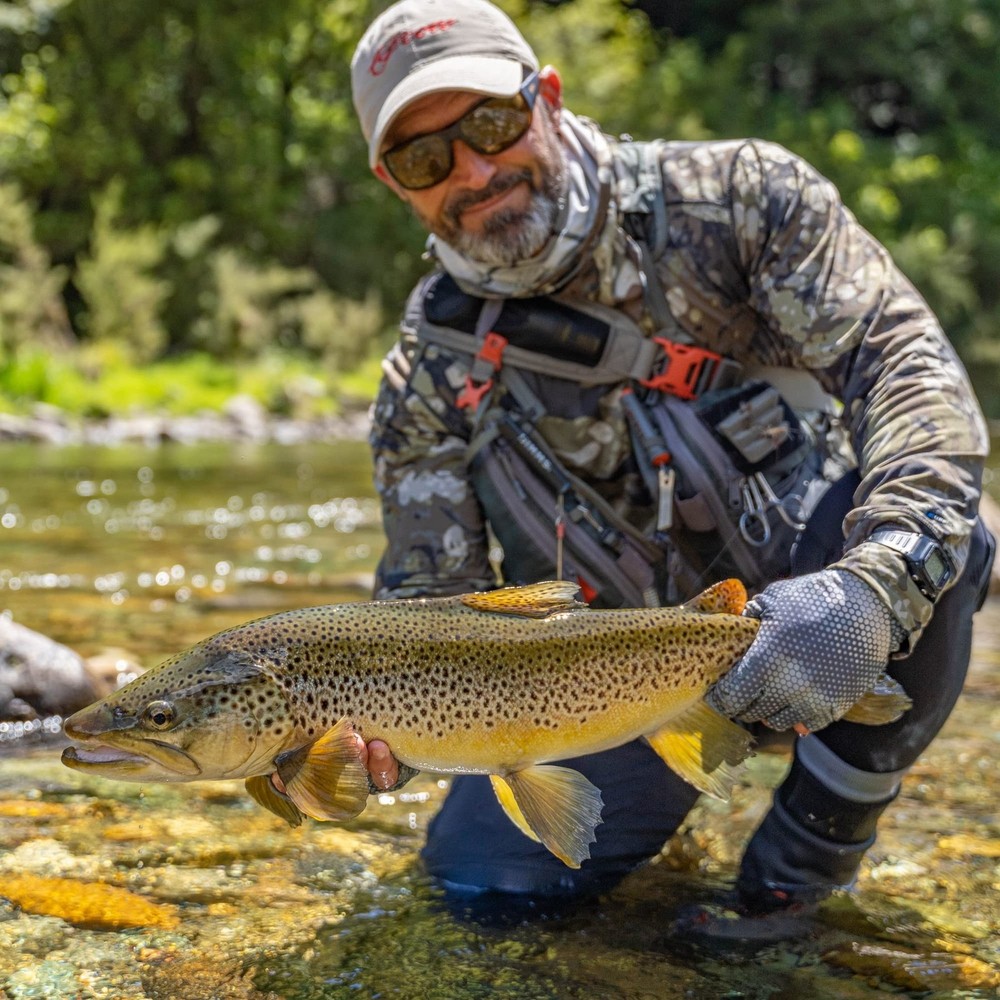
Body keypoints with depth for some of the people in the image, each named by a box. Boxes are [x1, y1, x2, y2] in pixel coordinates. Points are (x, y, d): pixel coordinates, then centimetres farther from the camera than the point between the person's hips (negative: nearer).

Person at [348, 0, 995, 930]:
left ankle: (837, 796, -6)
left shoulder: (736, 197, -12)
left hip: (803, 601, -2)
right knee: (479, 868, -15)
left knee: (922, 526, -34)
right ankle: (678, 765, 16)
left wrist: (870, 589, -43)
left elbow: (903, 363, -24)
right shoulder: (429, 380, -6)